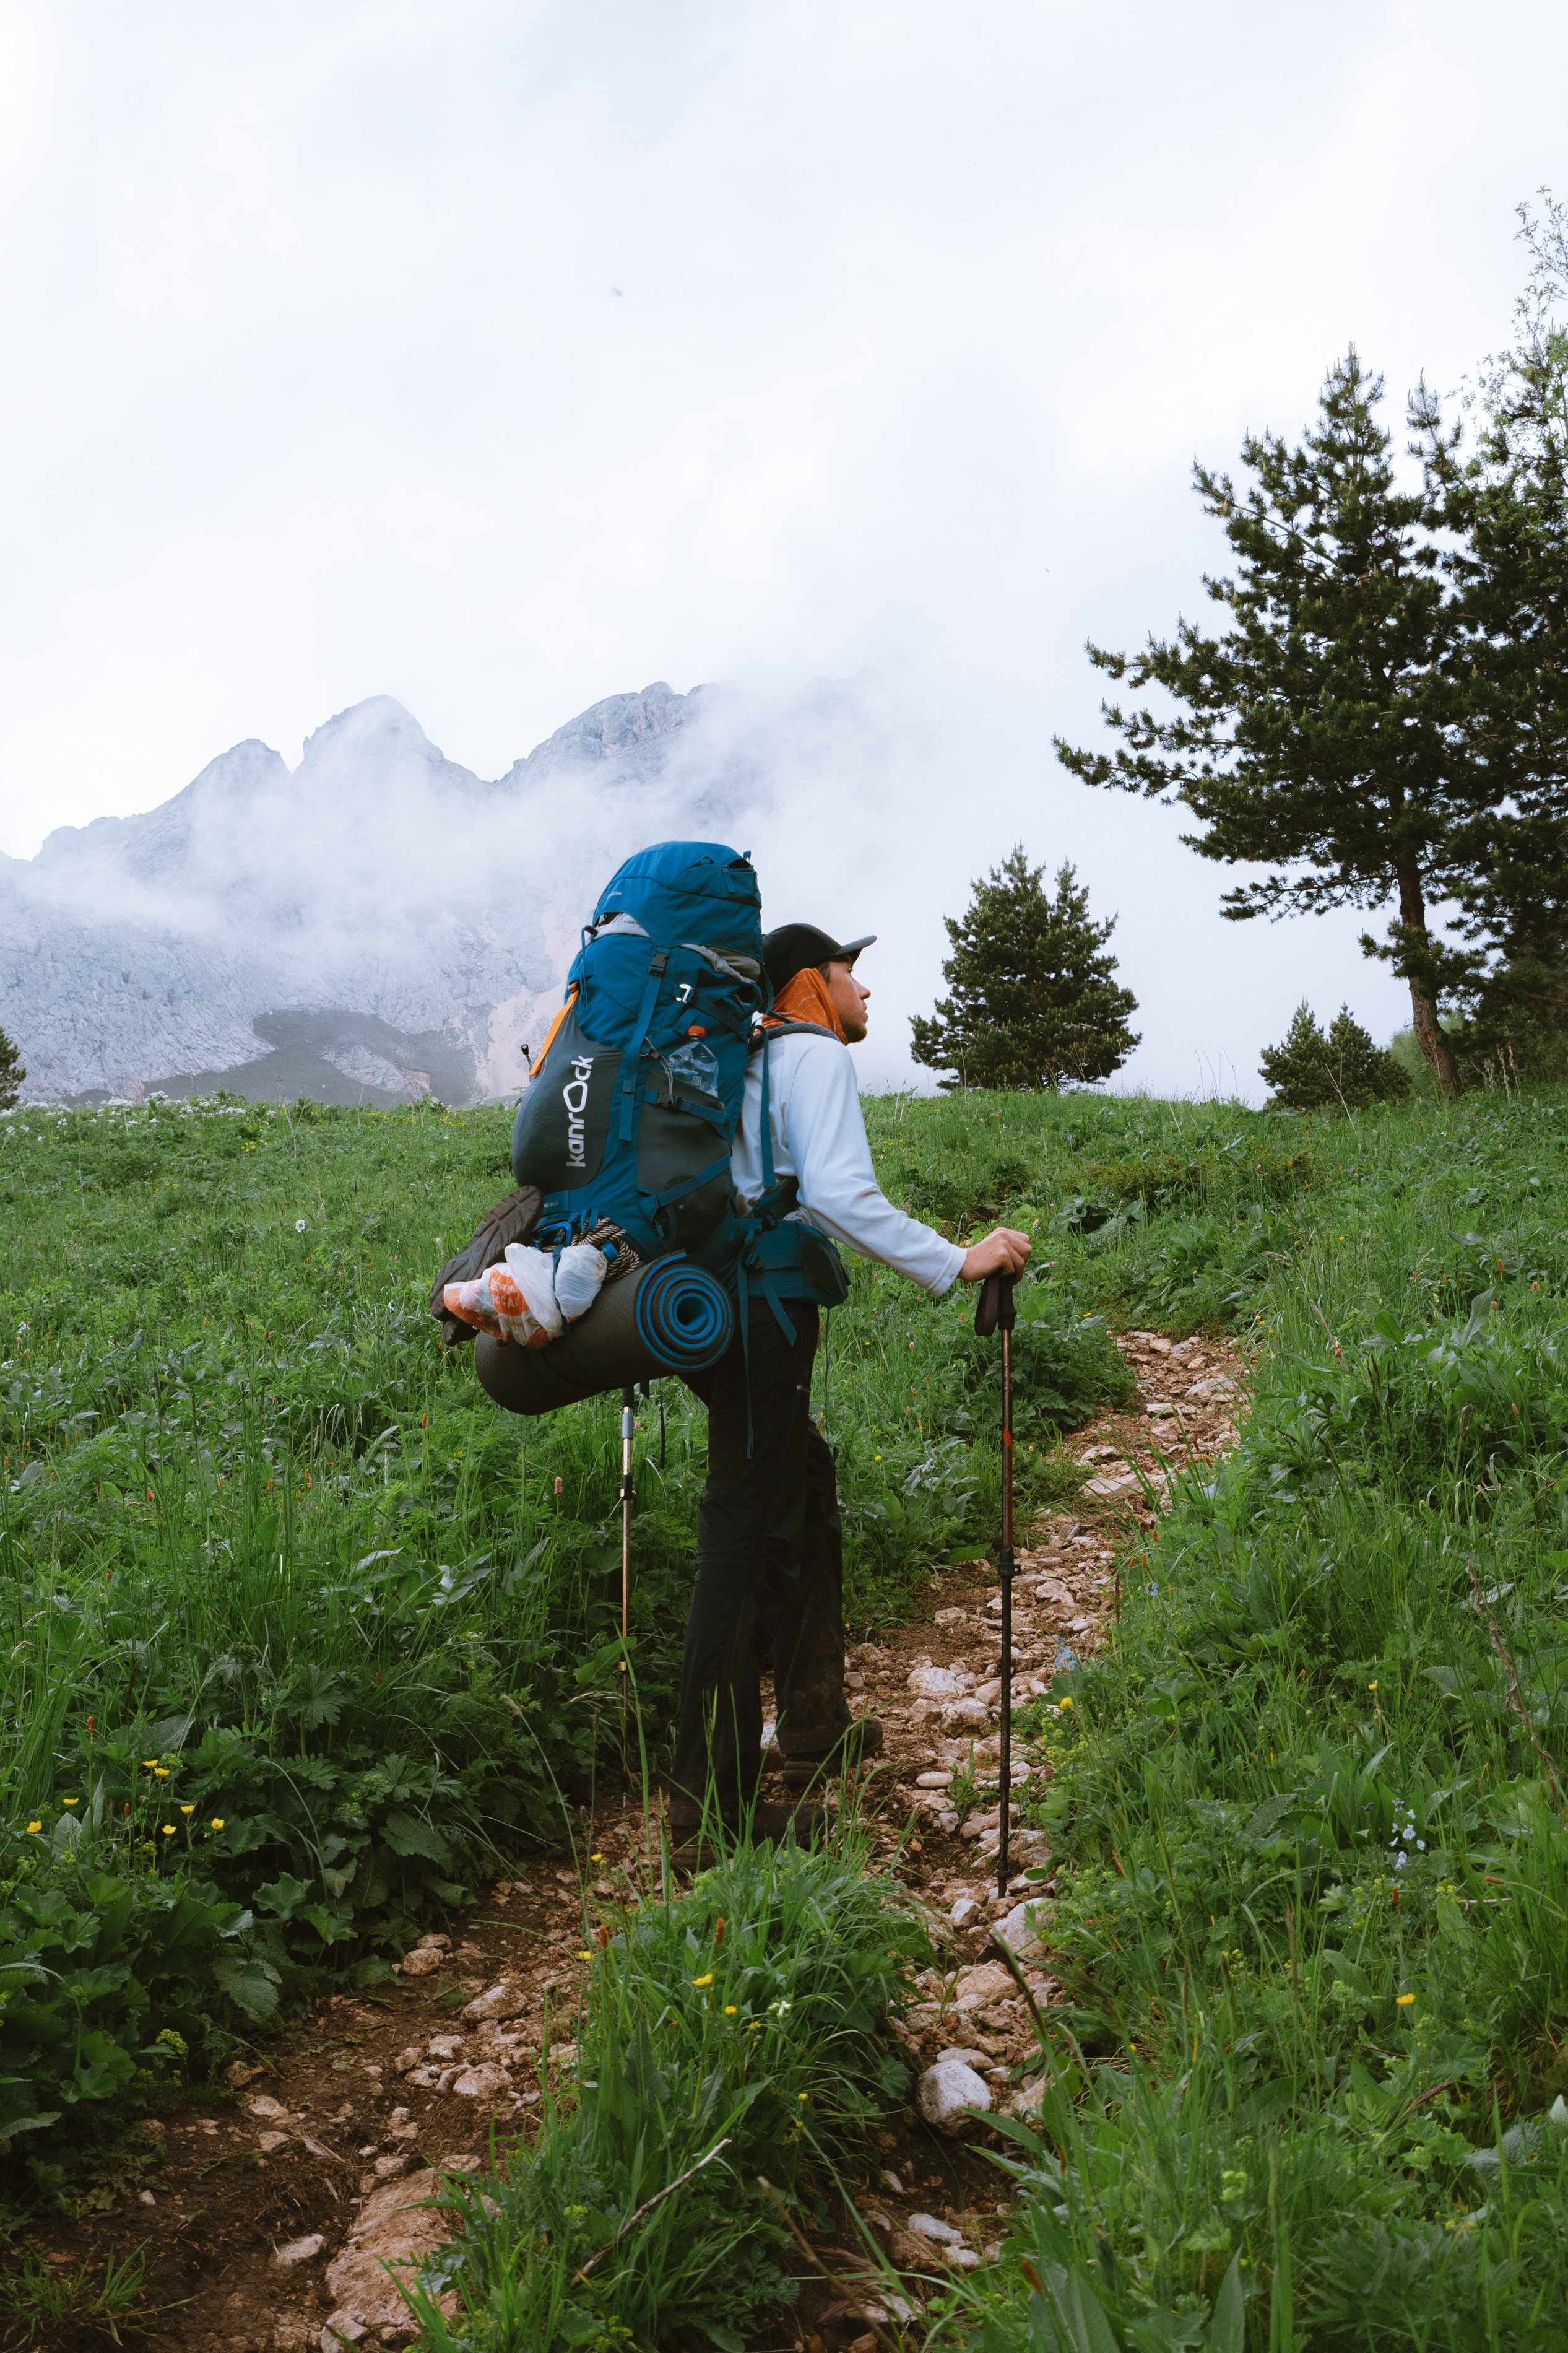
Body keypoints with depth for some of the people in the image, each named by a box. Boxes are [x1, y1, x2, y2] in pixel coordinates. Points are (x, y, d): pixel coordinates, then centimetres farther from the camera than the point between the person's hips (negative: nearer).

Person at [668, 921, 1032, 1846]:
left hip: (727, 1306, 10)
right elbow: (838, 1194, -21)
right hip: (766, 1311, -10)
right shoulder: (816, 1053, -6)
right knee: (748, 1533, -8)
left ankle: (817, 1731, 30)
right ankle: (714, 1796, -2)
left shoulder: (750, 1059, 22)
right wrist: (956, 1263, -19)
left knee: (806, 1498, 19)